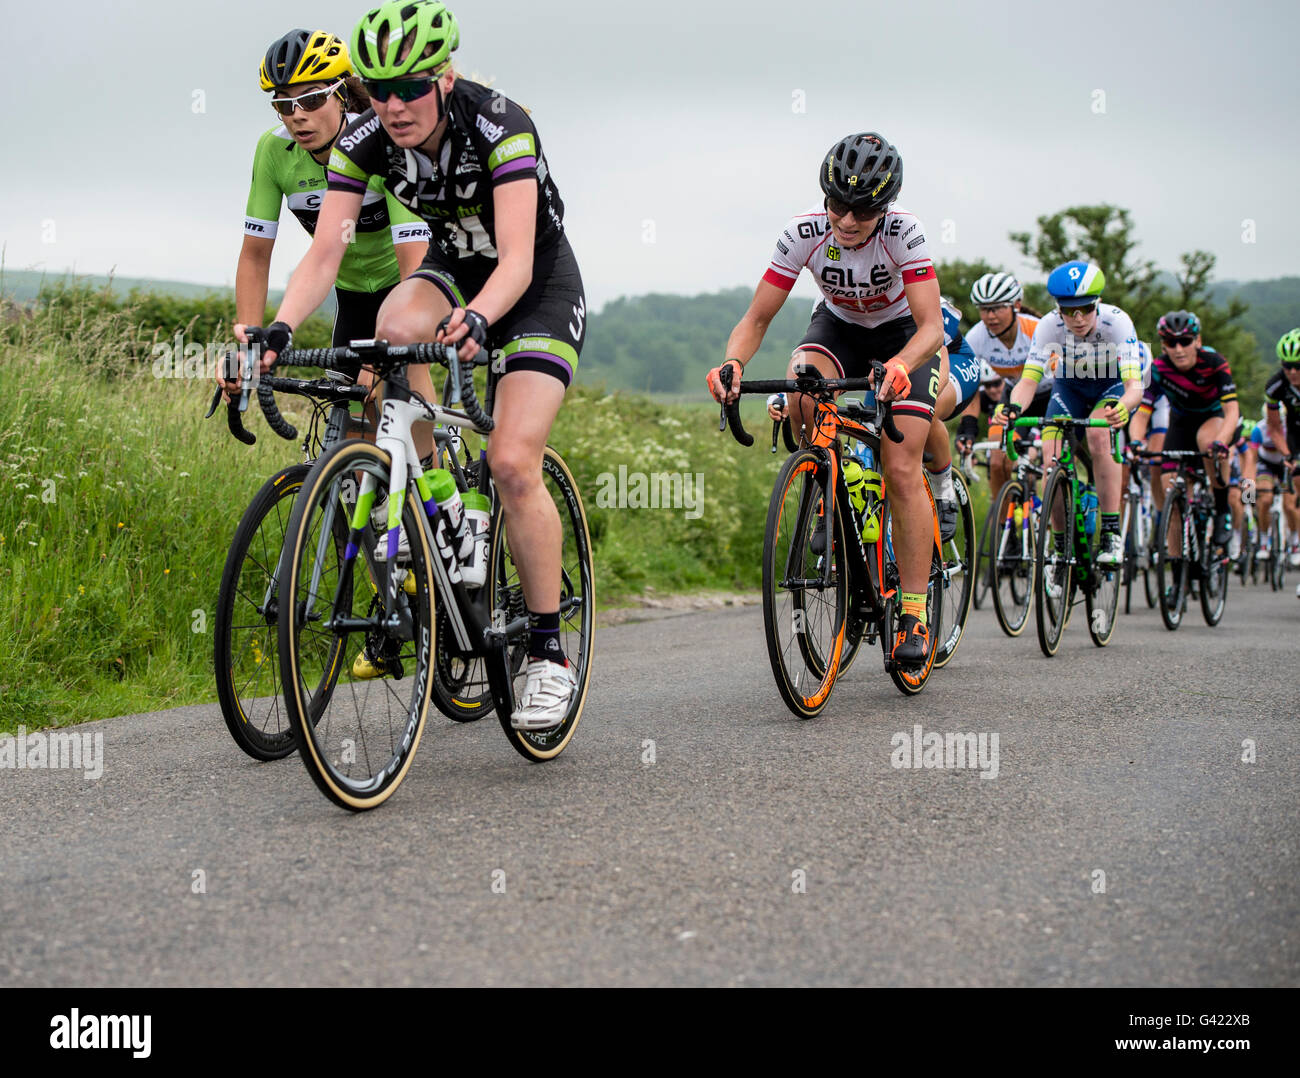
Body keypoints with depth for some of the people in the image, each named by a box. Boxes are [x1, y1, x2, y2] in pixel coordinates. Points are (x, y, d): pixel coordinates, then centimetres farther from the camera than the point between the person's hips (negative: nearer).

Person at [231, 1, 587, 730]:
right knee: (396, 328, -33)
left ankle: (550, 653, -7)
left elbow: (517, 262, -39)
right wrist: (281, 327, -40)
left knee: (512, 462, -19)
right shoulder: (365, 141, -17)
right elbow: (326, 252, -22)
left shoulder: (501, 127, -30)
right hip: (454, 269, 4)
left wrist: (475, 319, -59)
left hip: (541, 287, -4)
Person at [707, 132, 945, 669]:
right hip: (839, 326, 3)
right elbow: (756, 319, -22)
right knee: (800, 389, -33)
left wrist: (900, 365, -59)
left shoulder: (904, 233, -32)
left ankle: (914, 614, -9)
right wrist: (732, 364, -43)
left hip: (904, 332, -2)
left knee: (901, 470, -16)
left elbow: (932, 326, -38)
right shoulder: (804, 233, -26)